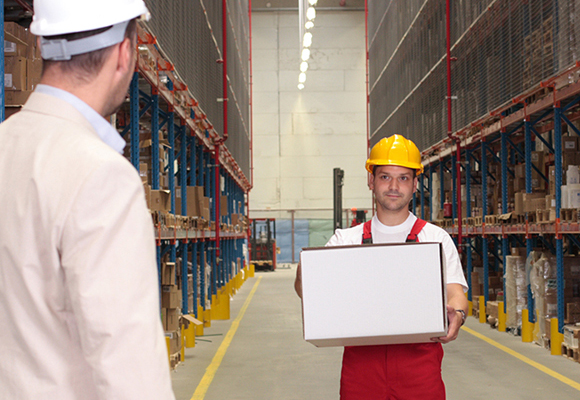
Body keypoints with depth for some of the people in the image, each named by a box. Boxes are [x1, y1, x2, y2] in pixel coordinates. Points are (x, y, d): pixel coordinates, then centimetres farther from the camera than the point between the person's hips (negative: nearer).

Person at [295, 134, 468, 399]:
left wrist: (456, 314, -25)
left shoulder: (435, 238, 9)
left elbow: (455, 292, -2)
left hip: (418, 356, -1)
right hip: (361, 358, 1)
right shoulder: (346, 239, 13)